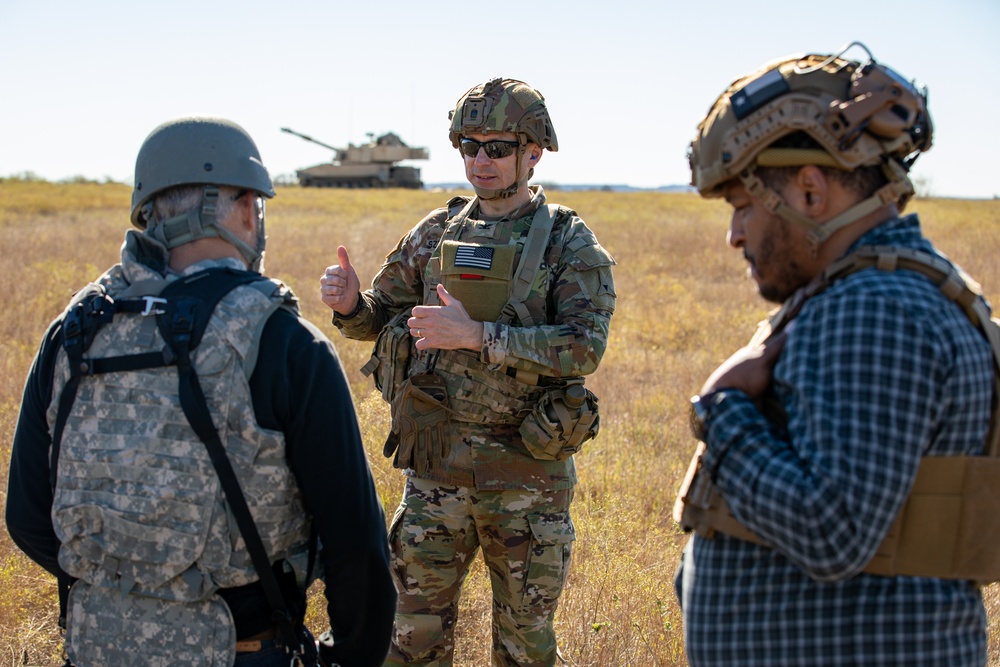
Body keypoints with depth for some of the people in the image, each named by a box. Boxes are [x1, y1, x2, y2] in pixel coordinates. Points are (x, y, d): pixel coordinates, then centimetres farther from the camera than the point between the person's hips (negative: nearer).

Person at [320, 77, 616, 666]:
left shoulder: (571, 245, -6)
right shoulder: (436, 233, 6)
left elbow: (585, 347, -19)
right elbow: (381, 318, 12)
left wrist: (477, 335, -28)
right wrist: (350, 304, -12)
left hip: (528, 469, -2)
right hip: (435, 464, 3)